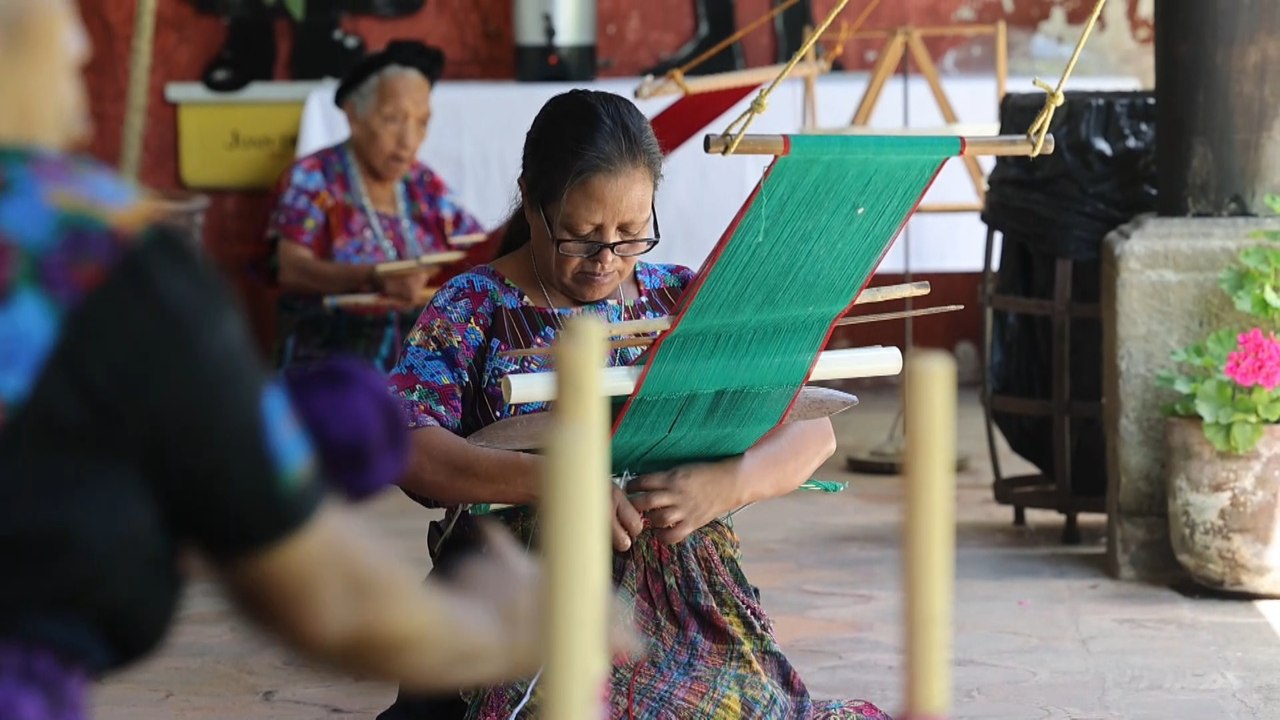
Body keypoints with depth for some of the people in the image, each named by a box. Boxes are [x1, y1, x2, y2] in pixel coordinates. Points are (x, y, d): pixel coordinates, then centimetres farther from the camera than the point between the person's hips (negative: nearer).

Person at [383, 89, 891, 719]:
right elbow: (403, 447, -11)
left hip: (688, 596, 3)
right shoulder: (474, 308, 4)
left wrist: (728, 484, -16)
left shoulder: (683, 301, 13)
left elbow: (811, 429, 6)